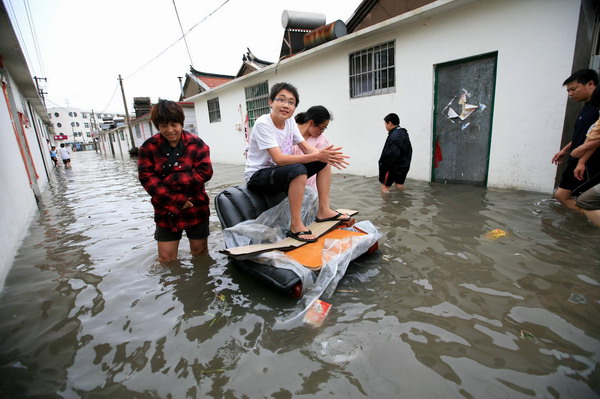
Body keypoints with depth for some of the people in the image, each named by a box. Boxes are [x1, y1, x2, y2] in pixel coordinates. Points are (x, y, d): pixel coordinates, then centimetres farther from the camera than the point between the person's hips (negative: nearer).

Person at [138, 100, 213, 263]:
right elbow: (146, 178, -8)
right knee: (166, 259, 8)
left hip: (196, 208, -1)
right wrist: (175, 200, -16)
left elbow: (205, 172, -15)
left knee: (200, 253, 14)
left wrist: (172, 179, -20)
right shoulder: (148, 147, -2)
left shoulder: (197, 144, -7)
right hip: (166, 211, 2)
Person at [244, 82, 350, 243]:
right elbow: (279, 159, -30)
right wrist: (317, 155, -33)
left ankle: (323, 210, 1)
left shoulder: (290, 122, 1)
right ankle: (295, 226, -25)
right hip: (257, 176, -7)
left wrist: (325, 155, -22)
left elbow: (306, 148, 1)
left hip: (279, 172, 8)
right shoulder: (263, 124, -21)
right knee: (298, 170, -36)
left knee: (324, 161, -1)